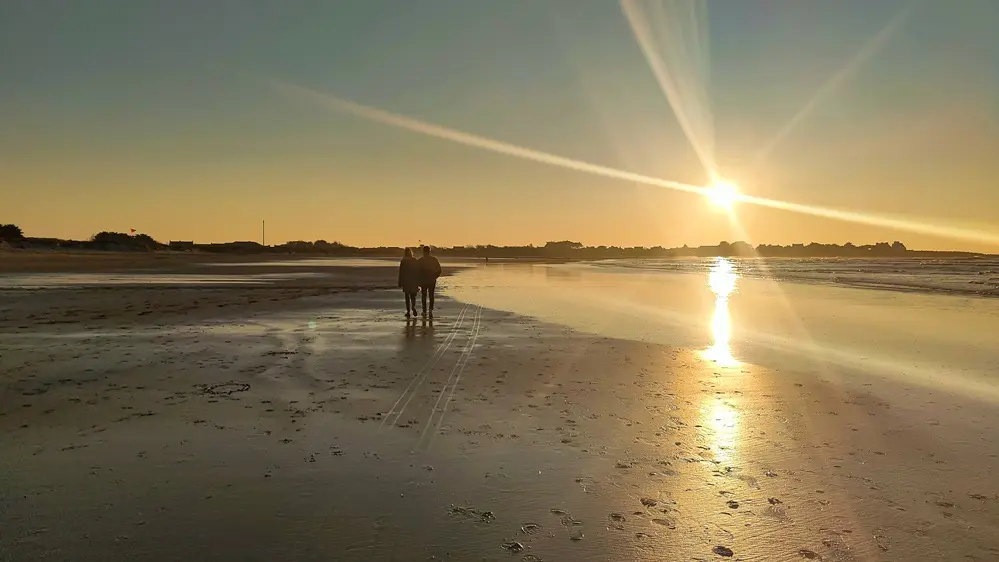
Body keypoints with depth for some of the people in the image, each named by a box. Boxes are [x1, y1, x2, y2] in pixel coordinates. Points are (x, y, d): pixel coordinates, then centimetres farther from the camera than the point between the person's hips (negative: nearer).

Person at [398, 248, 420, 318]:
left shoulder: (403, 262, -6)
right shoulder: (415, 261, 0)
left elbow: (401, 273, -5)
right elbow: (418, 272, 2)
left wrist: (400, 284, 0)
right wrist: (418, 283, 8)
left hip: (406, 282, -2)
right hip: (414, 282, 2)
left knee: (407, 297, 6)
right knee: (413, 296, 12)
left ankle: (408, 311, 4)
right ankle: (413, 307, -13)